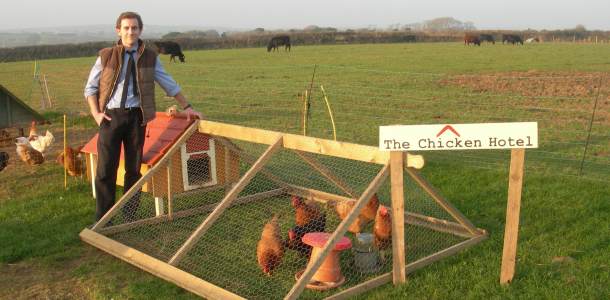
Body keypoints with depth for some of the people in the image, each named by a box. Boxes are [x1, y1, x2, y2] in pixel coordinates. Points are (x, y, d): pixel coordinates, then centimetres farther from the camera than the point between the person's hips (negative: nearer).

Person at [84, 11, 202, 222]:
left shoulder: (150, 57, 4)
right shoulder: (106, 56, 1)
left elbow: (169, 84, 11)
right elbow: (90, 87, 9)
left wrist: (186, 107, 8)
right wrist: (95, 113, -3)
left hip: (136, 117, 1)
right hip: (110, 116, -1)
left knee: (134, 170, 7)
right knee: (105, 170, -2)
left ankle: (129, 218, 20)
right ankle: (102, 221, 8)